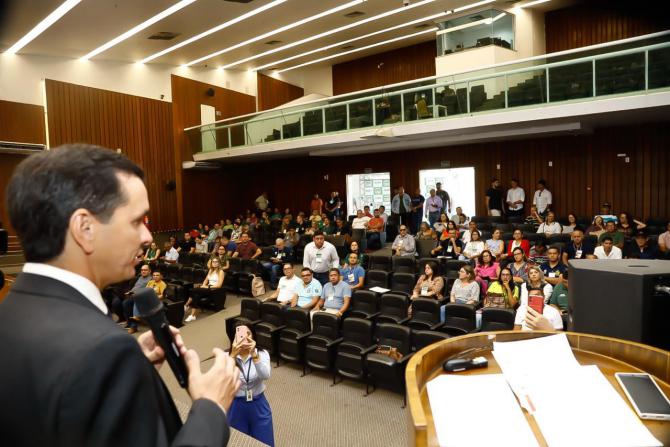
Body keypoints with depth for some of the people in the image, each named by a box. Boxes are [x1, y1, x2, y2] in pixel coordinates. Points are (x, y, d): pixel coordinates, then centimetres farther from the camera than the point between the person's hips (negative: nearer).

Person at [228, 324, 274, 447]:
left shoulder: (262, 353, -11)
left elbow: (265, 376, -28)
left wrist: (254, 355, -41)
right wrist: (233, 355, -40)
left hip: (258, 406, 0)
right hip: (236, 407, 0)